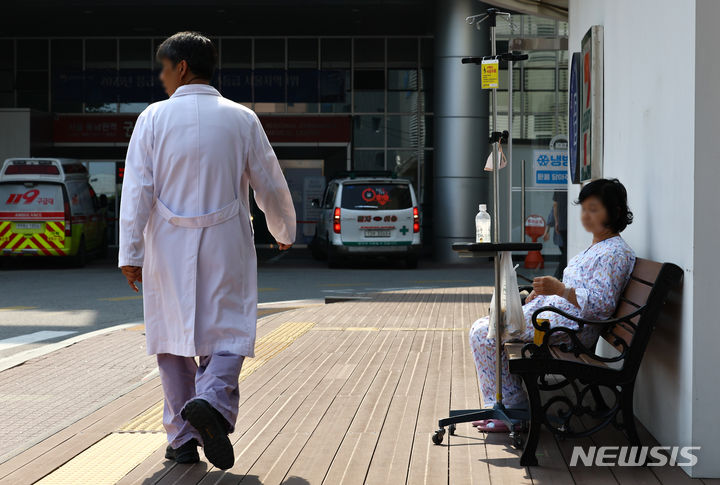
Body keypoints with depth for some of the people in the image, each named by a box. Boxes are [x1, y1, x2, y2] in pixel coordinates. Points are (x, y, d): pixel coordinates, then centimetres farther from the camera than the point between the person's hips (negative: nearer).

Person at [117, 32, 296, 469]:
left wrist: (130, 253, -6)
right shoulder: (241, 119, 1)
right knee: (227, 332, 6)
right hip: (226, 247, 0)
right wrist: (285, 232, 24)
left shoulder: (153, 118, -2)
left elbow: (137, 190, -7)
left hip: (169, 247, 0)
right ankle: (212, 401, -23)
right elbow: (270, 186, 7)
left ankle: (183, 439, 12)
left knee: (174, 335, 10)